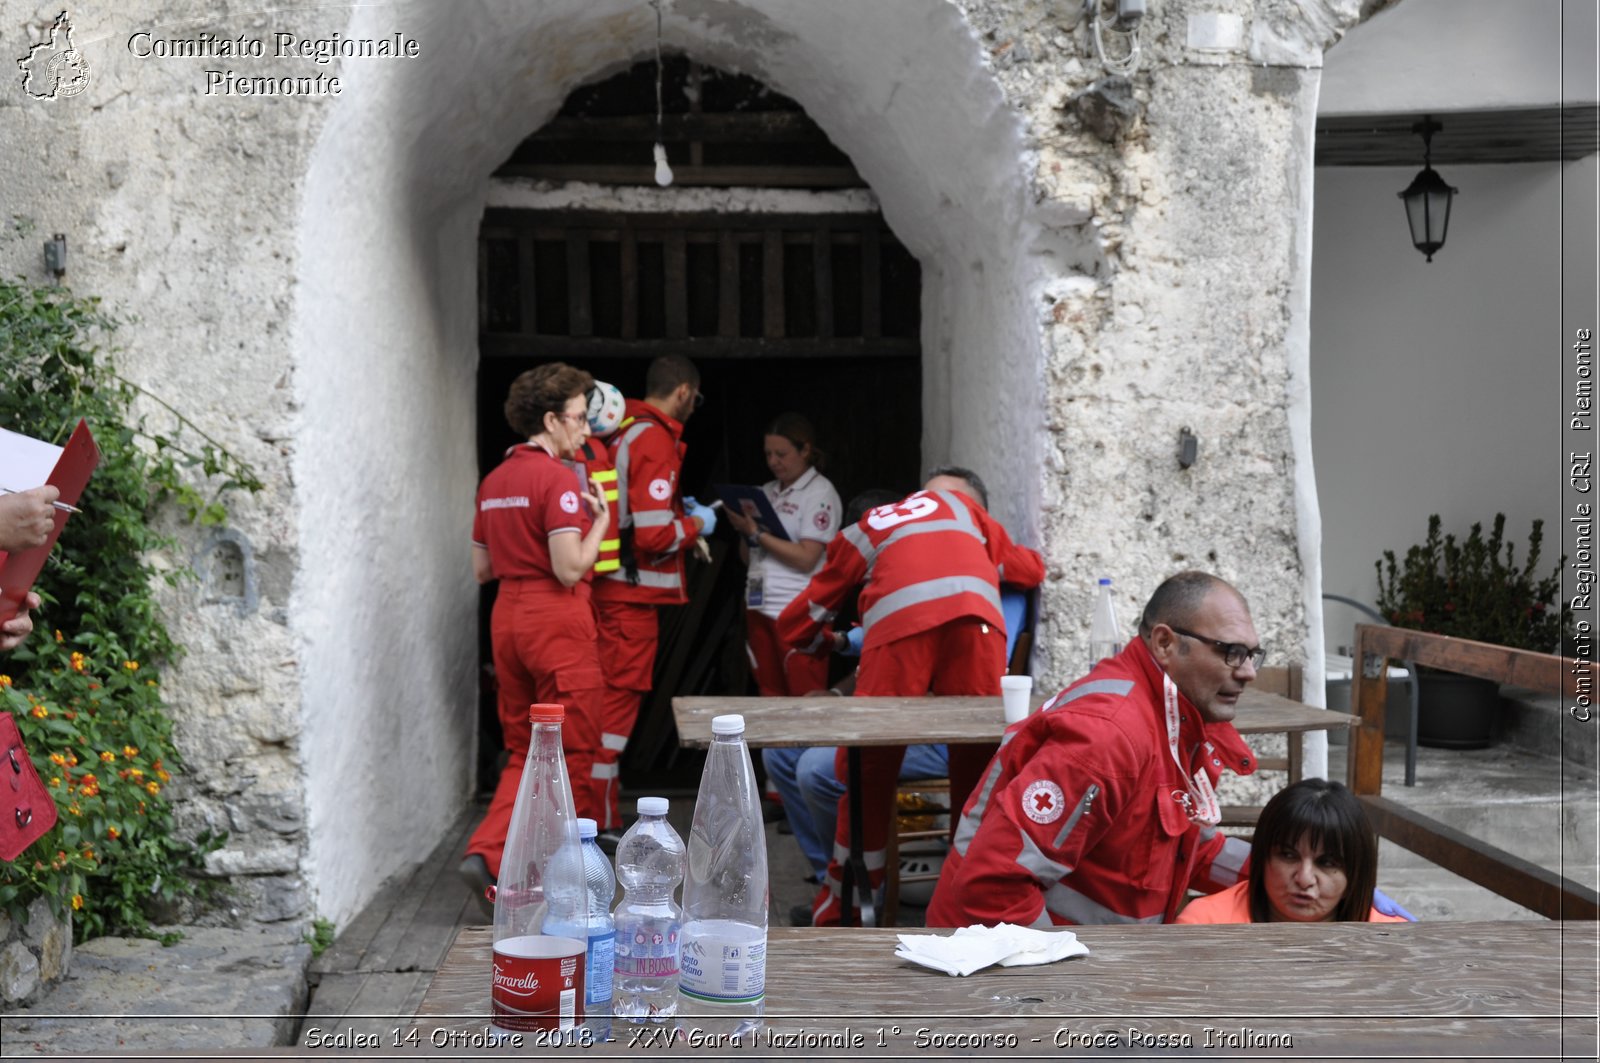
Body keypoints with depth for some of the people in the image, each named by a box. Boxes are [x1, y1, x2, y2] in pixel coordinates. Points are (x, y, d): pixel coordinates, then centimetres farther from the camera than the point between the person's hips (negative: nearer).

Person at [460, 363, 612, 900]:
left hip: (508, 615, 8)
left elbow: (481, 568, 16)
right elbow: (570, 569, -19)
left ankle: (486, 854, 8)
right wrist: (601, 521, -6)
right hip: (557, 619, -8)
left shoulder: (493, 481, 12)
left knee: (523, 751, 17)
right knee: (573, 753, 3)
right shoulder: (559, 478, -13)